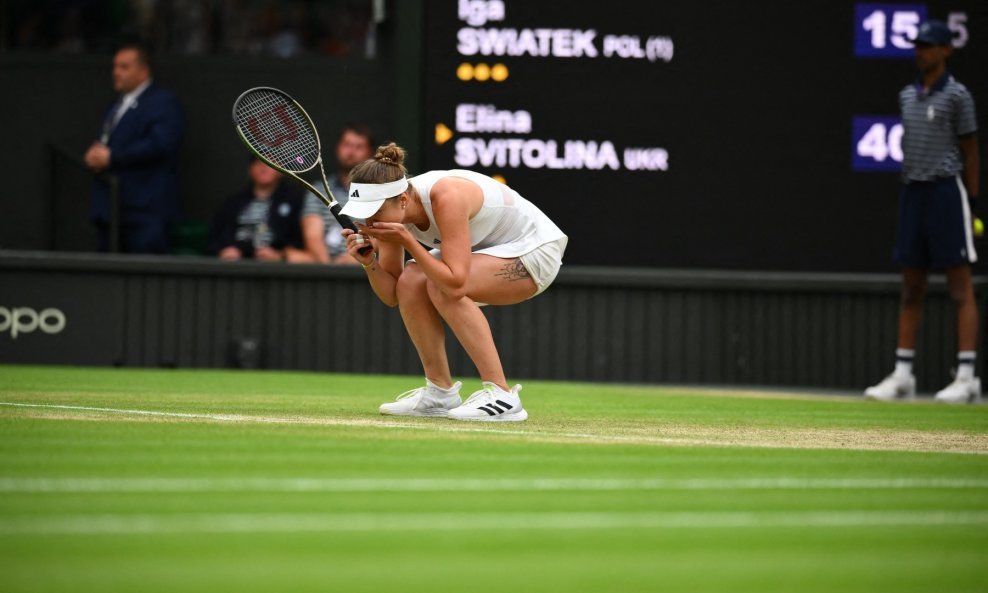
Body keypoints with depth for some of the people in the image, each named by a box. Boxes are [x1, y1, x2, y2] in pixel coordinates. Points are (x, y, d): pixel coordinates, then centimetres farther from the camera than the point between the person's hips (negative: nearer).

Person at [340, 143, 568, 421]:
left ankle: (500, 395, -24)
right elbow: (391, 295, -4)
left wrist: (408, 241, -35)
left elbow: (455, 282, -40)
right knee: (411, 282, -12)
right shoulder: (391, 209, -11)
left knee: (443, 287, -28)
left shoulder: (447, 197, -35)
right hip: (489, 249, 8)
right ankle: (440, 393, 1)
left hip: (535, 250, -8)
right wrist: (370, 262, -23)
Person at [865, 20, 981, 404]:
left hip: (946, 190, -7)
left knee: (960, 289, -6)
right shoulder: (907, 96, 14)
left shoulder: (956, 96, -5)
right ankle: (902, 375, 12)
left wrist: (972, 203, -6)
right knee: (911, 289, 9)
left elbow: (970, 152, -4)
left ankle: (967, 377, -7)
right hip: (913, 192, 7)